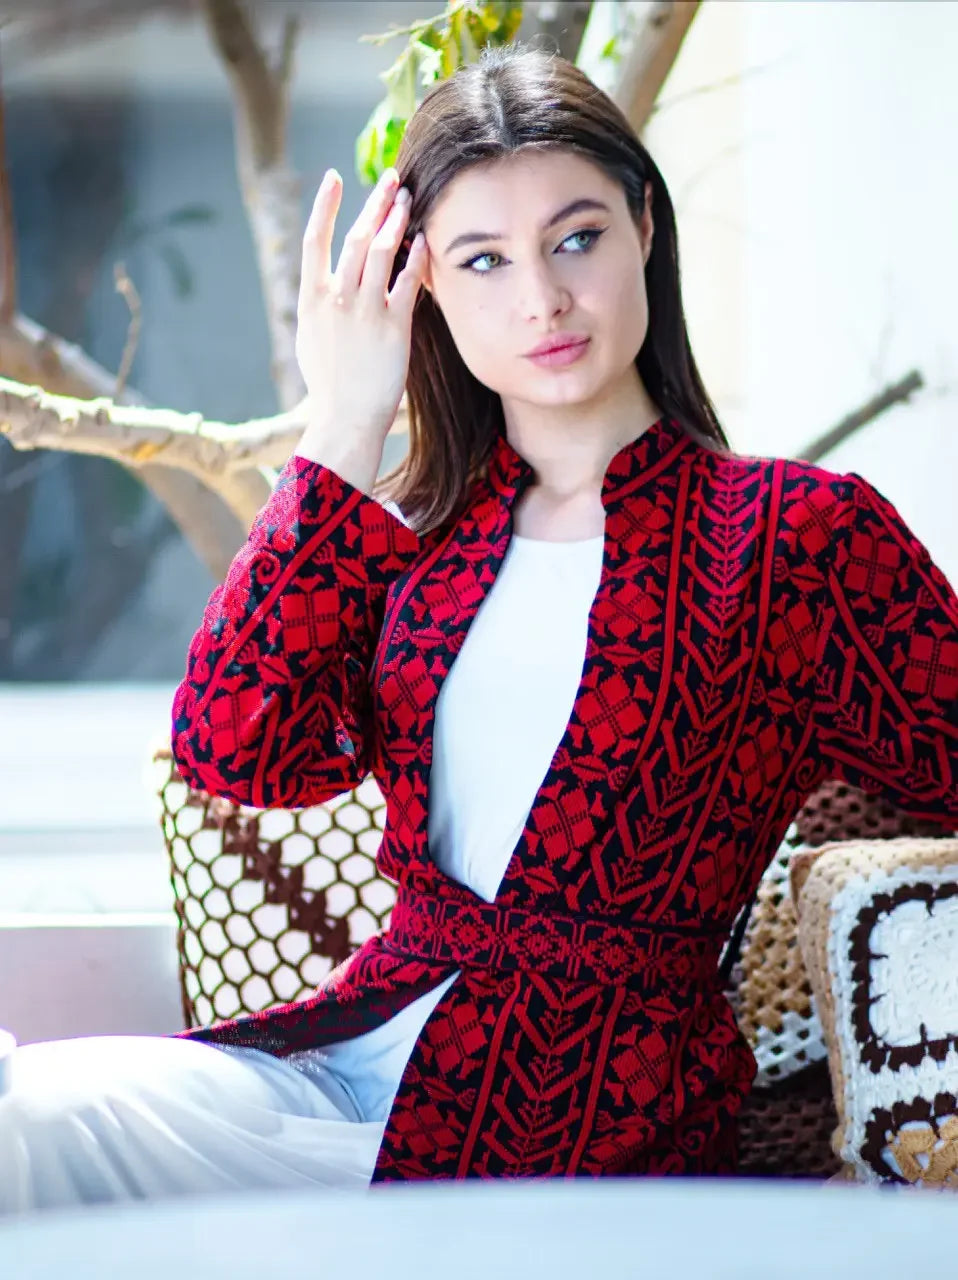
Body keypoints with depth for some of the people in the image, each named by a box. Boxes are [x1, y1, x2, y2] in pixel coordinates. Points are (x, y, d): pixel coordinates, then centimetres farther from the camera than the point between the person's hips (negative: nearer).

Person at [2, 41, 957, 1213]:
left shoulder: (799, 533, 3)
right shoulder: (415, 533, 15)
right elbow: (235, 751, -2)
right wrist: (342, 435, -1)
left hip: (585, 1117, -4)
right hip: (353, 1045, 4)